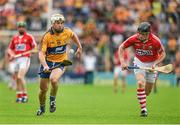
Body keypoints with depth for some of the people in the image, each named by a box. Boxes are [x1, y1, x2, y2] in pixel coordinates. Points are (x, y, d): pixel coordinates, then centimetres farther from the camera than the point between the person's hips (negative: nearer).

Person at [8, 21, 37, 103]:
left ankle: (25, 95, -12)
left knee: (20, 77, -20)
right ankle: (19, 97, 16)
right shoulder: (14, 38, 14)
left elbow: (34, 47, 3)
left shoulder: (29, 37, 1)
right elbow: (10, 49, 20)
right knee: (17, 79, 7)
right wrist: (11, 54, 1)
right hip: (16, 59, 5)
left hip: (25, 59, -5)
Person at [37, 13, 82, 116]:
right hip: (48, 62, 0)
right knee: (43, 89, 5)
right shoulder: (46, 37, -18)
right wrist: (45, 66, -38)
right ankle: (42, 108, 33)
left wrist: (79, 47, 21)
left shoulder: (67, 32, -8)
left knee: (53, 79, -30)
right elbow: (41, 53, -23)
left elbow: (73, 35, 18)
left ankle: (53, 100, -2)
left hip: (61, 62, 0)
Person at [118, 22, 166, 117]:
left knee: (147, 91, 6)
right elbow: (121, 47, -7)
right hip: (139, 62, 0)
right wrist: (122, 61, -17)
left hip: (151, 64, 0)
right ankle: (143, 109, -21)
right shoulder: (133, 39, -22)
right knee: (140, 83, -25)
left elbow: (163, 54, -11)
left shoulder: (155, 41, -25)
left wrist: (155, 63, -25)